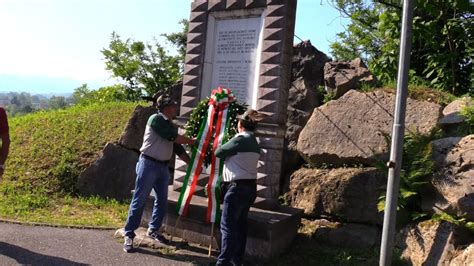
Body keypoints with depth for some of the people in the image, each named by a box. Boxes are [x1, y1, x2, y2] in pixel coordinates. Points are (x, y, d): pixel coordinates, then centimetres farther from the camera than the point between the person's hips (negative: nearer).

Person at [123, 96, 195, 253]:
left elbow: (177, 147, 14)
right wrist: (192, 141, -6)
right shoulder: (155, 119, -10)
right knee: (139, 201, -4)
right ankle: (129, 235, 2)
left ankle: (153, 230, 26)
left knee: (162, 201, 11)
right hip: (148, 164, -8)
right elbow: (173, 138, -17)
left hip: (163, 166, 8)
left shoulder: (170, 125, 15)